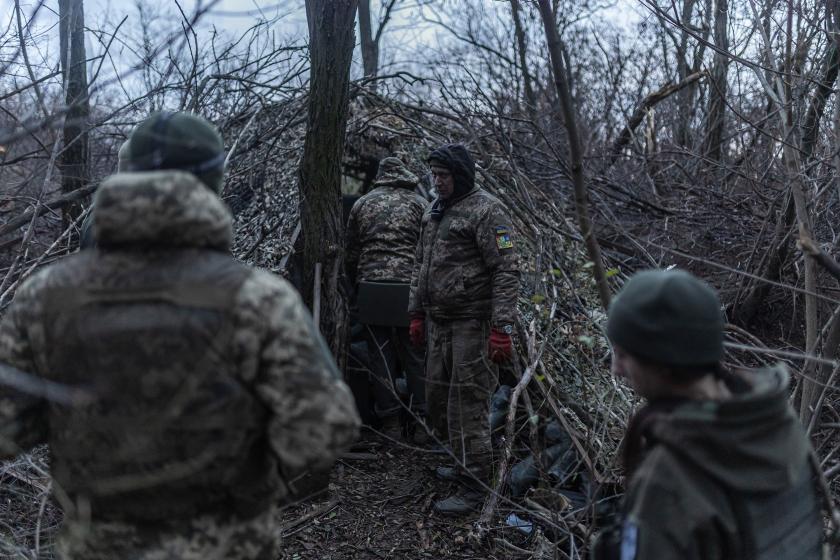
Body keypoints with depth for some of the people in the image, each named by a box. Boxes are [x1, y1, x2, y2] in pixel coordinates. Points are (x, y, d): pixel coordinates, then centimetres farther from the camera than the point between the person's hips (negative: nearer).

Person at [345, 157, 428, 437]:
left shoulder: (362, 204, 11)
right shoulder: (419, 204, 4)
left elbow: (351, 254, 13)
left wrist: (358, 287, 24)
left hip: (371, 290, 2)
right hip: (409, 290, -2)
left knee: (381, 357, 8)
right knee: (416, 357, 7)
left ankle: (389, 420, 13)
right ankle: (422, 419, 12)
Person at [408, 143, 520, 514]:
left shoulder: (487, 211, -13)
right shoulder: (434, 211, 14)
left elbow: (506, 271, -18)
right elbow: (421, 265, 22)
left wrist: (502, 327, -22)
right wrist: (416, 313, 20)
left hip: (473, 324, -9)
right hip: (438, 322, 9)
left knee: (467, 404, -5)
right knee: (437, 399, 16)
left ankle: (474, 487, 6)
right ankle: (465, 465, 34)